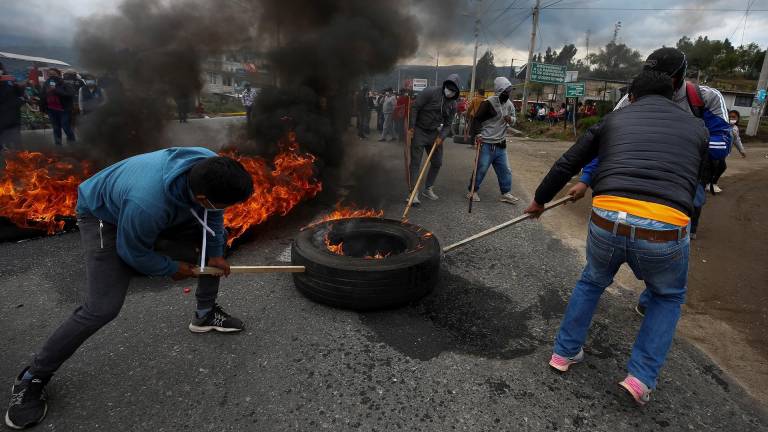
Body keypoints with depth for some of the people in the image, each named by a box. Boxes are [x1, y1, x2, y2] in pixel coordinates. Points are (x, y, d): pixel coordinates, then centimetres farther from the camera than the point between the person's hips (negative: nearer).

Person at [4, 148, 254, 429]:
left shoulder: (210, 168, -30)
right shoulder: (145, 204, -46)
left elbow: (212, 214, -6)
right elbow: (133, 253, -24)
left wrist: (215, 253, -3)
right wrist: (171, 268, -10)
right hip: (104, 217, -7)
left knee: (217, 237, 6)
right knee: (102, 309, -17)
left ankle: (205, 314, 24)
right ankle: (33, 377, 9)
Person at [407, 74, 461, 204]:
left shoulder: (453, 105, 3)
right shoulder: (430, 92, -14)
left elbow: (447, 125, 7)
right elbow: (415, 108, -14)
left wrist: (441, 137, -10)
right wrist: (411, 127, -17)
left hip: (434, 134, 6)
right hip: (419, 131, -6)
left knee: (437, 163, 11)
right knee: (415, 162, -6)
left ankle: (428, 189, 27)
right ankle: (413, 192, -1)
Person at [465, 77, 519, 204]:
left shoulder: (509, 104, 7)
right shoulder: (489, 103, -14)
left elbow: (514, 119, 19)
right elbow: (477, 119, -11)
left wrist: (511, 119, -5)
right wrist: (478, 134, -22)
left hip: (501, 145, 7)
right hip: (486, 143, -6)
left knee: (505, 170, 9)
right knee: (481, 168, -1)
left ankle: (506, 193, 19)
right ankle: (472, 191, 15)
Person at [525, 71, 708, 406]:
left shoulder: (615, 118, 18)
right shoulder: (696, 127, 19)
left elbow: (566, 164, 19)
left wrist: (540, 200, 34)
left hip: (607, 222, 1)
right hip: (665, 231, 0)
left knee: (592, 282, 31)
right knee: (668, 297, 31)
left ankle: (565, 352, 39)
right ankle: (641, 376, 23)